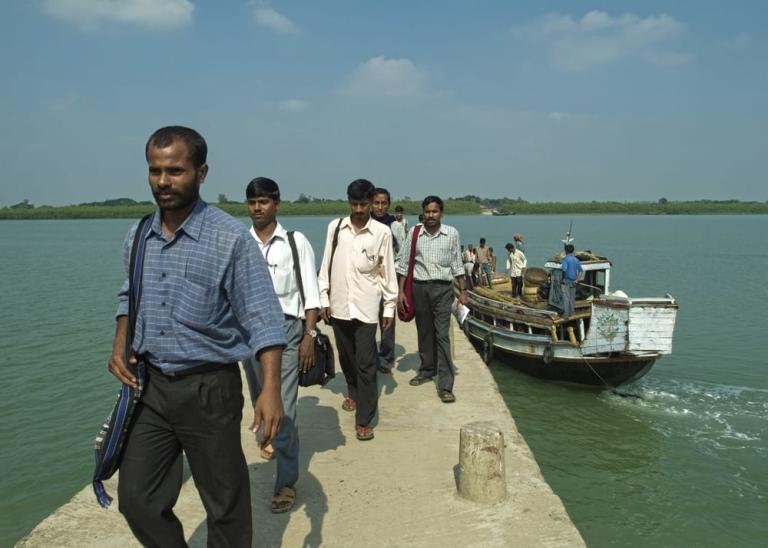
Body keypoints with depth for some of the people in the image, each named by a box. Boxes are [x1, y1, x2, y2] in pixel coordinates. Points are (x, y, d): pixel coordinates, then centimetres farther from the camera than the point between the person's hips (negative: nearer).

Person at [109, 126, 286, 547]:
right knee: (136, 498, 12)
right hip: (149, 385, 5)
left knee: (225, 504, 10)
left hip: (209, 388, -5)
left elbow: (262, 320, -16)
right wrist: (120, 344, 4)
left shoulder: (231, 239, -15)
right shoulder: (137, 236, 4)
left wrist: (271, 389, -25)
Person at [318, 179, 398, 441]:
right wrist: (324, 298, 4)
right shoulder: (335, 227, 2)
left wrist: (390, 307, 1)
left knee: (366, 364, -5)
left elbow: (388, 271, 0)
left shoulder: (382, 232, -4)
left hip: (366, 307, -3)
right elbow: (326, 264, 6)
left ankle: (364, 420, 0)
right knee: (346, 356, 18)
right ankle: (354, 393, 43)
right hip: (339, 304, 3)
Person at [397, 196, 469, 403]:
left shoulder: (452, 233, -1)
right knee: (424, 332, 14)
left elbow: (457, 265, 5)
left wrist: (463, 291, 3)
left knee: (442, 335, -7)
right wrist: (401, 291, 2)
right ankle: (427, 369, 34)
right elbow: (404, 264, 5)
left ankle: (445, 385, -7)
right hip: (419, 287, 2)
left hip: (442, 288, -2)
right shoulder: (413, 234, 1)